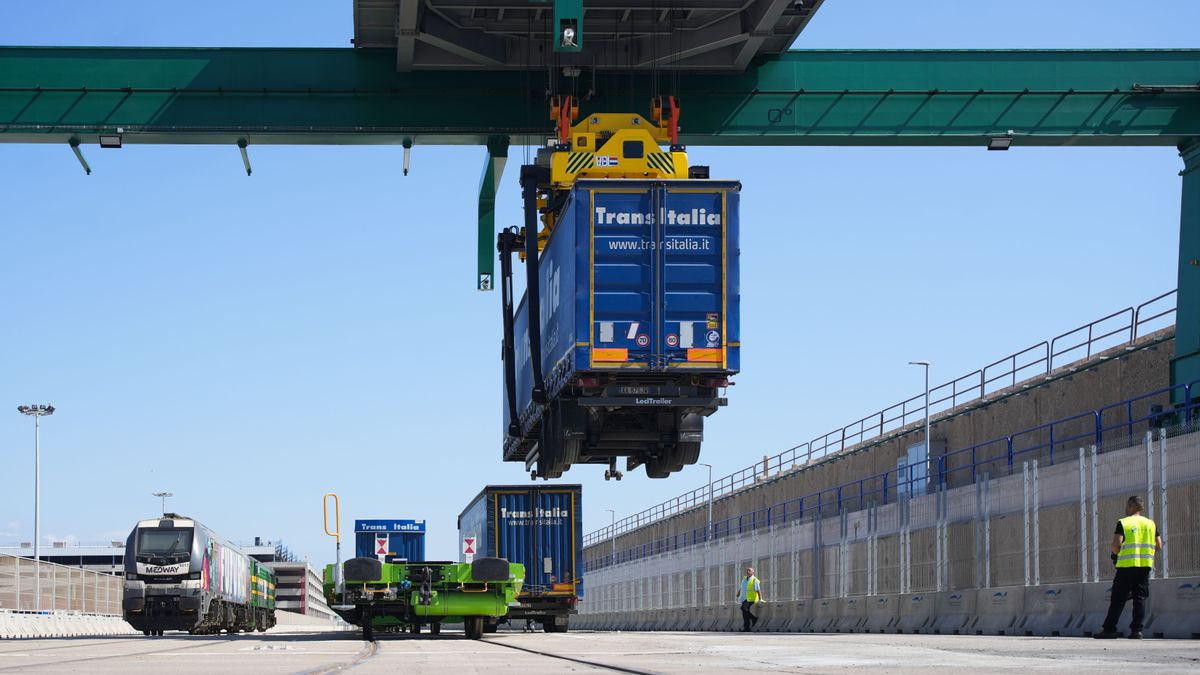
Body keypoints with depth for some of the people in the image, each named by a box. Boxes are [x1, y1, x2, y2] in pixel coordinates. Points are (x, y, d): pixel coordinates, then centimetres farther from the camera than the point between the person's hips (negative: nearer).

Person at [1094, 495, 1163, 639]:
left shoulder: (1123, 523, -3)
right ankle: (1137, 630, -1)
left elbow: (1116, 546, -12)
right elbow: (1159, 546, 9)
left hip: (1127, 565, -4)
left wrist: (1116, 553, 8)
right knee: (1140, 598, 5)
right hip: (1145, 565, 4)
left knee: (1119, 598, 0)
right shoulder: (1151, 523, 10)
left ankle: (1109, 629, 0)